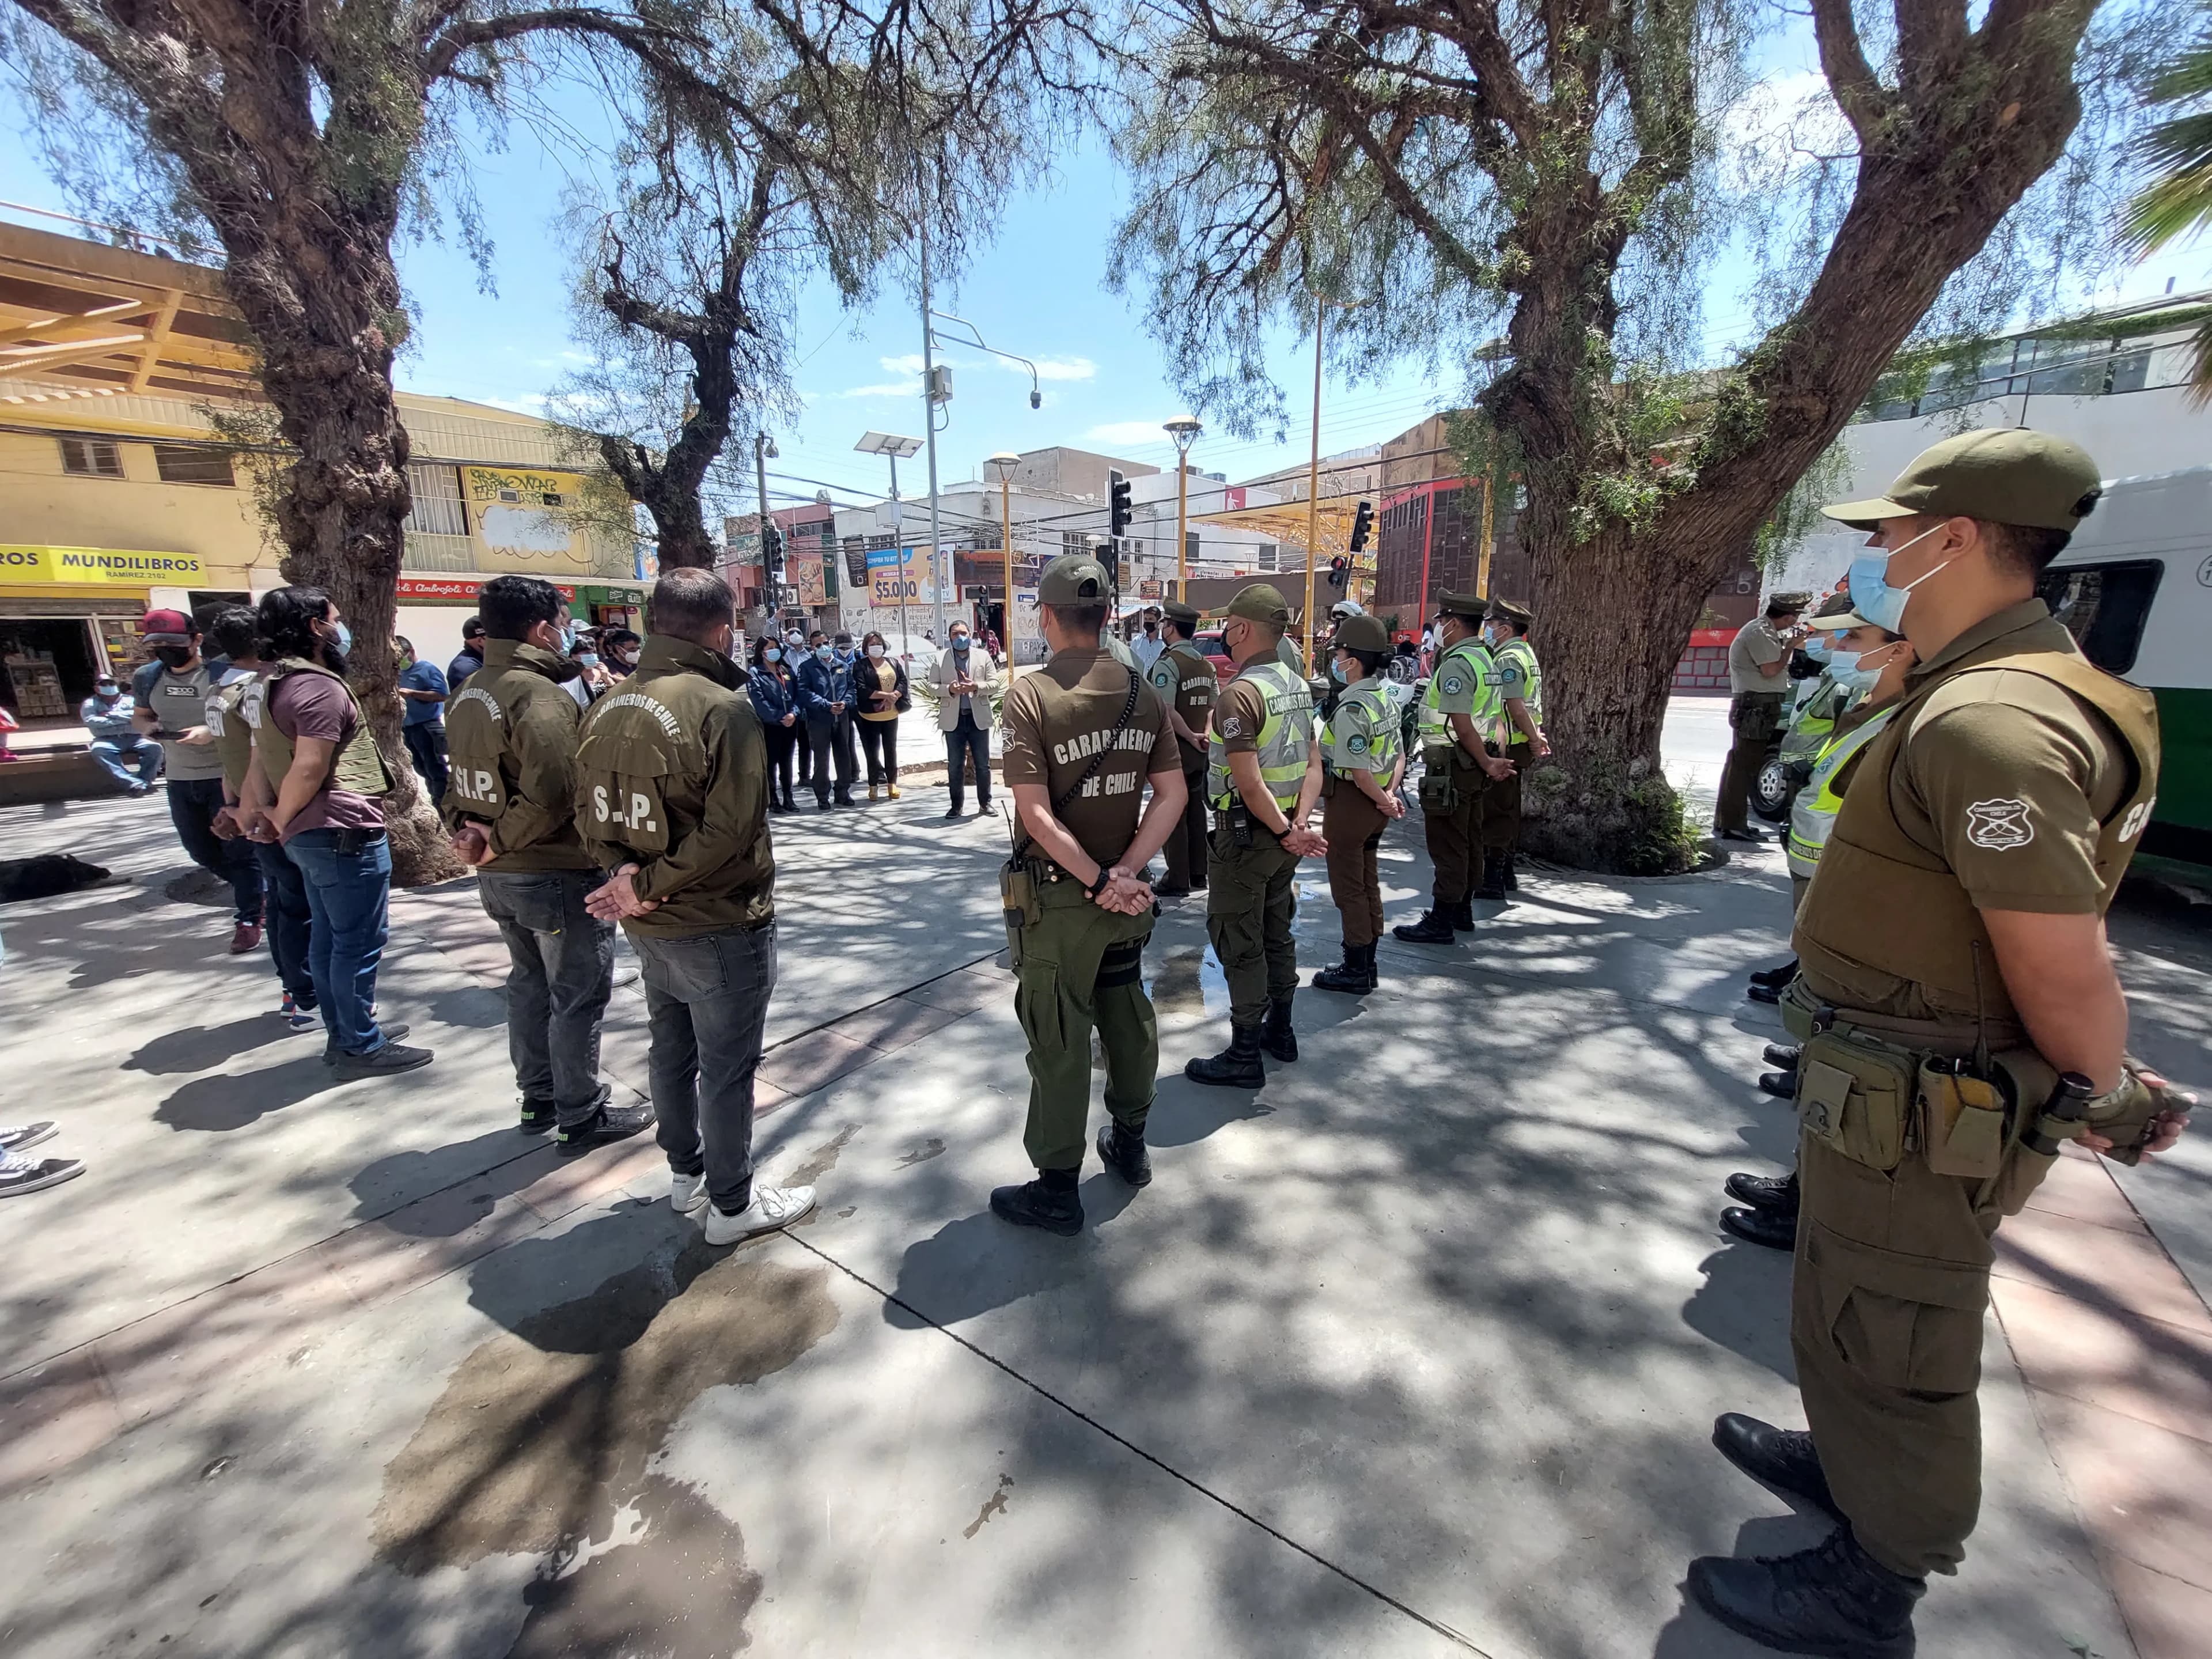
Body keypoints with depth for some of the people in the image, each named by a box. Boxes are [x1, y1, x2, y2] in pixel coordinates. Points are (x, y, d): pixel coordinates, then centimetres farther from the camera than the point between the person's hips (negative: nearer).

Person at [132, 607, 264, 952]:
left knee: (239, 850, 0)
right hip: (180, 780, 7)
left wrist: (213, 732, -25)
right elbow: (139, 715, 21)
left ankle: (247, 920, 9)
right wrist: (146, 726, -3)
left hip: (227, 777, -7)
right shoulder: (147, 678, 6)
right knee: (202, 852, 15)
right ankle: (254, 893, 35)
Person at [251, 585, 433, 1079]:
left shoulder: (280, 683, 15)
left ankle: (345, 1033, 27)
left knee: (328, 937, 16)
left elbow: (262, 758, 17)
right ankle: (361, 1047, 6)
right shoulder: (319, 686, -17)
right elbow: (309, 768, -22)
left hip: (314, 834, 10)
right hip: (344, 833, -10)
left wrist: (270, 817, 14)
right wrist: (281, 819, -7)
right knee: (359, 942, -2)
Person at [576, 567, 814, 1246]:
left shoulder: (607, 707, 2)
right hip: (719, 926, -8)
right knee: (726, 1067, 7)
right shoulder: (722, 707, -20)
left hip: (649, 925, 8)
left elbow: (590, 817, 4)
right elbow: (731, 829, -26)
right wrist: (650, 884, -17)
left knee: (672, 1049, 22)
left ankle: (686, 1175, 41)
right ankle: (731, 1205, 23)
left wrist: (631, 874, -7)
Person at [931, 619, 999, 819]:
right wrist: (949, 689, -17)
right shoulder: (940, 659, 5)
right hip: (953, 719, 0)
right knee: (955, 766, 5)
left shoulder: (984, 656, 6)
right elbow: (932, 686, 2)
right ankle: (956, 805, 14)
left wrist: (976, 687, -16)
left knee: (983, 764, 6)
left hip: (979, 718, 1)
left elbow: (994, 683, 2)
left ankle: (985, 803, 18)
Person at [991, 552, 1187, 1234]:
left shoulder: (1031, 694, -16)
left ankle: (1057, 1189, 20)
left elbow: (1037, 814, -22)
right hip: (1124, 892, 6)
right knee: (1127, 1015, 21)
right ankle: (1129, 1144, 40)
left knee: (1059, 1041, 6)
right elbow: (1172, 794, -3)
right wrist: (1125, 872, -9)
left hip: (1056, 897, -5)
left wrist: (1102, 881, -17)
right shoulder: (1143, 692, 0)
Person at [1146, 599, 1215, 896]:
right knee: (1196, 811, 14)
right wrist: (1206, 733, -1)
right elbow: (1213, 705, 12)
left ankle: (1177, 880, 3)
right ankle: (1198, 873, 23)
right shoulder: (1205, 663, 11)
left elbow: (1167, 711, -22)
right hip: (1200, 751, 8)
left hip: (1175, 749, -8)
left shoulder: (1167, 662, -15)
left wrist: (1191, 737, -15)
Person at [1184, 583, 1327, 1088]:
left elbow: (1249, 784, -26)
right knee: (1277, 933, 20)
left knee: (1239, 944, 1)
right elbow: (1314, 765, 4)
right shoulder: (1298, 684, 8)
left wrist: (1286, 831, -15)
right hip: (1283, 833, 9)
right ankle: (1279, 1031, 34)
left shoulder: (1239, 694, -20)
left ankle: (1244, 1056, 11)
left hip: (1246, 834, -9)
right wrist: (1299, 822, -6)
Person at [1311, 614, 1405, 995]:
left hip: (1349, 803, -9)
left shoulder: (1351, 710, -23)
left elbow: (1358, 771, -24)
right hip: (1375, 806, 9)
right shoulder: (1387, 698, 7)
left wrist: (1384, 802, -10)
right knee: (1368, 883, 17)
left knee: (1348, 888, 3)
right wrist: (1391, 794, 1)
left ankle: (1355, 971, 13)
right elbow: (1399, 754, 11)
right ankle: (1367, 964, 29)